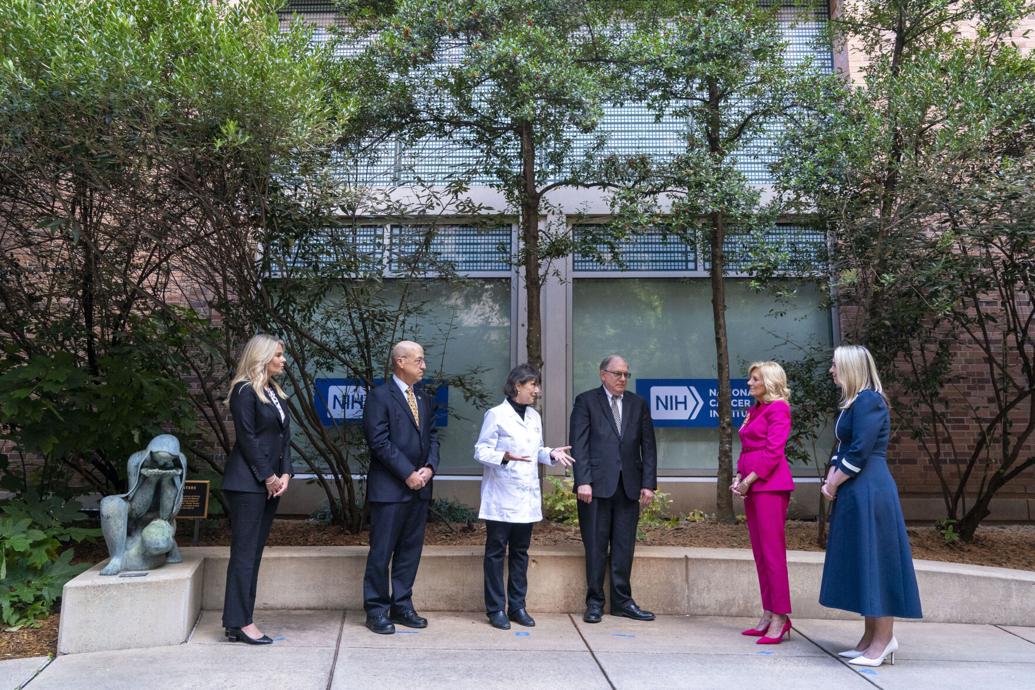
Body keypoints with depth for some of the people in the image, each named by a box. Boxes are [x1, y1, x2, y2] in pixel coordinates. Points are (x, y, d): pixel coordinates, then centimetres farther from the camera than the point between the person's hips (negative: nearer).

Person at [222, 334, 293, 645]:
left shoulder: (276, 393, 16)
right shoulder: (245, 391, -8)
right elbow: (247, 437, -13)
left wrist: (285, 474, 1)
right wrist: (268, 477, -11)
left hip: (271, 482, 8)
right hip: (249, 482, -8)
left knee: (254, 552, 9)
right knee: (244, 552, -4)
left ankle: (237, 621, 14)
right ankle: (240, 622, 1)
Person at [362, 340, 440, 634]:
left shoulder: (423, 399, 15)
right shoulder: (380, 396, -7)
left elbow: (432, 436, 14)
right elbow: (380, 442, -14)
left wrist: (429, 467, -3)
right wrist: (408, 474, -14)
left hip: (420, 487, 7)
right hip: (389, 488, -7)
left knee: (410, 550, 11)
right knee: (381, 551, 1)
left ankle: (402, 606, 21)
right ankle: (376, 610, 11)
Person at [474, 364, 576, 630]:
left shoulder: (534, 416, 12)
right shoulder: (496, 414, -9)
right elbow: (481, 451, -10)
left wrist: (551, 454, 1)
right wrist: (505, 456, -27)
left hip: (526, 497, 7)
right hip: (501, 497, -6)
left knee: (520, 552, 11)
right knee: (496, 552, 1)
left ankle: (517, 606, 20)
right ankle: (496, 609, 9)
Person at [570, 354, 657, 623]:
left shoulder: (638, 404, 12)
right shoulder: (586, 401, 2)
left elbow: (648, 446, 10)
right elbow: (578, 444, -5)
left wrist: (648, 483, 2)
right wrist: (583, 481, -13)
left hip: (629, 486, 3)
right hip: (597, 485, -3)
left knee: (624, 547, 8)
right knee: (595, 547, 3)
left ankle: (622, 601, 19)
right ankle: (594, 602, 14)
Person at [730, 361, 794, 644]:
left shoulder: (778, 409, -6)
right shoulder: (754, 410, 19)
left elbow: (773, 451, -14)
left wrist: (749, 479, -14)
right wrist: (738, 477, 8)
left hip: (770, 485, -9)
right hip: (752, 486, 9)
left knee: (773, 552, -8)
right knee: (760, 553, 10)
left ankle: (780, 617, -2)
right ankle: (768, 615, 15)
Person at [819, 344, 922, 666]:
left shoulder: (869, 400, -14)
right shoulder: (853, 403, 15)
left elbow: (860, 452, -20)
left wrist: (834, 483, -10)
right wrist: (830, 478, 6)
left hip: (870, 491, -10)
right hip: (854, 494, 10)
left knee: (874, 561, -4)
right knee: (862, 564, 12)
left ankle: (884, 638, 5)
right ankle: (872, 636, 20)